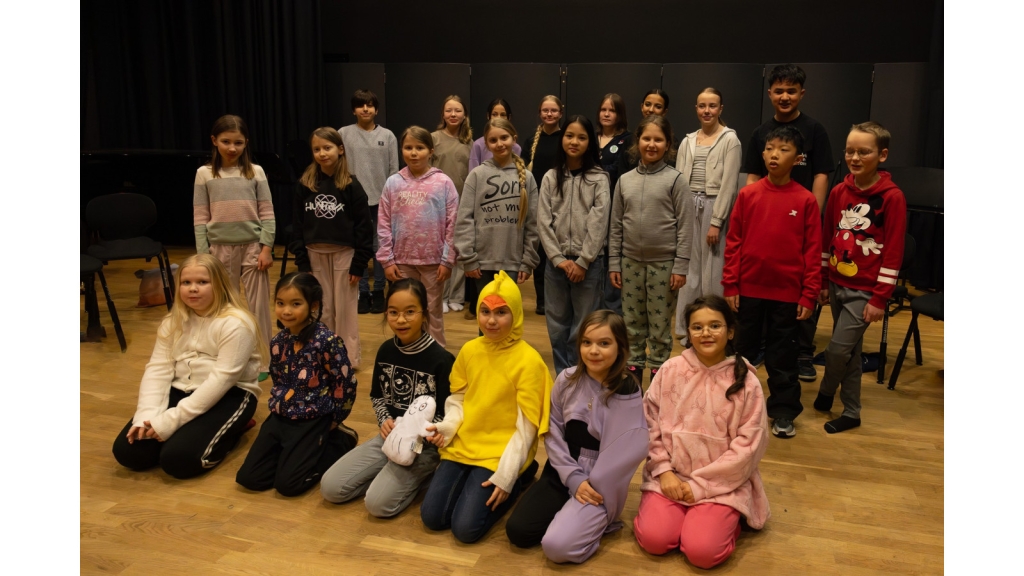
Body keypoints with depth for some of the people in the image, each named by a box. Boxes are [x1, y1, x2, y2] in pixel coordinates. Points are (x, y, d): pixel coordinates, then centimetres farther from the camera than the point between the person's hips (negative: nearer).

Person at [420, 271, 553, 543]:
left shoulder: (529, 361, -16)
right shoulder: (469, 350, 0)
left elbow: (526, 427, -14)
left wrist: (506, 475, -17)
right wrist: (446, 427, -9)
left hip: (501, 453, -5)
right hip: (462, 446, 5)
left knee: (465, 527, -13)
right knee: (432, 517, -3)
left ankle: (518, 479, 10)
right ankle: (474, 480, 21)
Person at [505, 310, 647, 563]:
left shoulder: (628, 393, -15)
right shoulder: (567, 380, -3)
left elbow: (627, 452, -14)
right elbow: (553, 431, -1)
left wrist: (592, 485, -11)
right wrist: (573, 477, -11)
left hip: (598, 484, -4)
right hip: (562, 472, 4)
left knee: (558, 545, -22)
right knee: (517, 531, -9)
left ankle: (599, 520, 6)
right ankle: (570, 514, 13)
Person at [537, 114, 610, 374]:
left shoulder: (599, 179, 0)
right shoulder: (551, 177, 6)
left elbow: (598, 223, -6)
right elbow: (544, 222, 1)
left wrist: (583, 262, -11)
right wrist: (558, 259, -7)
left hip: (588, 262, -2)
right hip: (556, 262, 3)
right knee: (557, 326, 9)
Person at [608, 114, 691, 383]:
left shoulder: (675, 179, -4)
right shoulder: (625, 180, 5)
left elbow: (685, 226, -7)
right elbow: (616, 226, 7)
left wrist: (680, 267, -11)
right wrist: (614, 263, 4)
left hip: (663, 264, -3)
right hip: (631, 262, 3)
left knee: (660, 326, 5)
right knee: (633, 325, 12)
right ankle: (633, 374, 25)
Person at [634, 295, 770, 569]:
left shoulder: (746, 382, -7)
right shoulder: (670, 371, -2)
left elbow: (749, 444, -9)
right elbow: (650, 424, 2)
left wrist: (701, 484, -12)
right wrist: (664, 471, -10)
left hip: (722, 483, -1)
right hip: (671, 476, 2)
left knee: (702, 551, -19)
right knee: (653, 539, -18)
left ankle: (726, 517, 12)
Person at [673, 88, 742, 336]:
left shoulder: (729, 139, -2)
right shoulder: (688, 141, 12)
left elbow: (728, 184, -8)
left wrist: (716, 222, -13)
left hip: (714, 207, -4)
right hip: (689, 207, 4)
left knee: (713, 272, -1)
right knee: (689, 270, 8)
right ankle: (688, 330, 19)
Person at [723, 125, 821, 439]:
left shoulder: (806, 200, -5)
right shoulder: (748, 194, -2)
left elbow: (812, 251, -3)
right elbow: (733, 243, 0)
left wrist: (809, 295, -5)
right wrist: (730, 286, -2)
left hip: (787, 293, -1)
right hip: (748, 289, 1)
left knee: (783, 354, 10)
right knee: (741, 350, 14)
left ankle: (784, 412, 24)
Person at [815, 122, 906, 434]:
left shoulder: (892, 197, -13)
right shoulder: (839, 192, 2)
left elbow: (893, 253, -12)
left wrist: (879, 299, -13)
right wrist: (822, 282, 11)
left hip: (865, 291, -5)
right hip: (837, 284, 5)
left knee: (839, 348, -6)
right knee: (849, 351, 14)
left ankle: (826, 391, 23)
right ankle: (851, 412, 27)